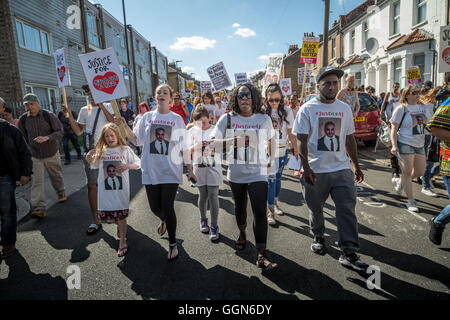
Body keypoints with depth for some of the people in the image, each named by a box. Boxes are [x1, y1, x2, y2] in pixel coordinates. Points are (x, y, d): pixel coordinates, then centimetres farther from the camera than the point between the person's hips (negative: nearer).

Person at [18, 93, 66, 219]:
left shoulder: (49, 116, -8)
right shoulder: (23, 119, 1)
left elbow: (60, 131, -11)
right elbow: (23, 137, 13)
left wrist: (47, 138, -26)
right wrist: (31, 147, 11)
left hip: (52, 153, -1)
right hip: (35, 155, 1)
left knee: (56, 176, 17)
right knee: (37, 181, -6)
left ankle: (61, 193, 43)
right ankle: (38, 208, -7)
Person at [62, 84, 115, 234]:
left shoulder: (108, 106, 2)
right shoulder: (84, 110, 11)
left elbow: (114, 123, -16)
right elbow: (78, 131, 9)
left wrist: (100, 105, -18)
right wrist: (69, 114, 0)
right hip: (91, 151, 3)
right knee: (91, 185, 2)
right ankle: (95, 220, 11)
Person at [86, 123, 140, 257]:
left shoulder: (125, 150, -4)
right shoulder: (101, 151, 4)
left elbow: (138, 164, -1)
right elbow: (94, 165, 18)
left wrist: (127, 166, -19)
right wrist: (89, 157, -2)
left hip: (121, 189, -3)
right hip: (105, 190, 3)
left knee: (121, 216, 3)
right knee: (106, 215, 10)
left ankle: (123, 242, 19)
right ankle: (119, 225, 43)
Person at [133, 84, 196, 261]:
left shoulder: (177, 119, 3)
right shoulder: (147, 117, 7)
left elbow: (184, 147, 4)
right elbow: (136, 139, 7)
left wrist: (190, 170, 4)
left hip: (171, 170, -2)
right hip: (151, 170, 2)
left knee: (167, 206, -5)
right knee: (155, 206, 8)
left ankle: (172, 244, 16)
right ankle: (164, 220, 47)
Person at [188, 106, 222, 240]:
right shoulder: (192, 131, 6)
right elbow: (188, 150, 3)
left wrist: (214, 148, -19)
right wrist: (196, 146, -17)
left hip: (213, 166, -2)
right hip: (199, 167, 2)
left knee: (213, 195, -5)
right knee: (203, 195, 10)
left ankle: (214, 227, 0)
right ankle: (203, 220, 32)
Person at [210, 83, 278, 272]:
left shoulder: (264, 119, 0)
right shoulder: (227, 119, -3)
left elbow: (270, 140, 16)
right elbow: (212, 143, -10)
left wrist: (272, 160, 18)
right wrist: (231, 142, -27)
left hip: (258, 173, -1)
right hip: (236, 173, 2)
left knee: (260, 212, -10)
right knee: (240, 208, 20)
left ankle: (262, 256, -5)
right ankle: (242, 234, 48)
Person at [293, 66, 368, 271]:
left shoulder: (345, 109, 11)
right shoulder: (307, 109, -2)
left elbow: (349, 139, 16)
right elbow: (301, 141, -8)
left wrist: (356, 165, 15)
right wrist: (306, 167, -16)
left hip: (341, 168, 3)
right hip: (315, 170, -2)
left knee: (347, 208, -3)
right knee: (315, 209, 12)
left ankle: (349, 253, 5)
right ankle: (318, 237, 37)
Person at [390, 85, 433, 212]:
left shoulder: (423, 108, 9)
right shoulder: (401, 109, -7)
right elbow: (394, 129, -11)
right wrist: (394, 145, -20)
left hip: (420, 144, 6)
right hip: (405, 144, -6)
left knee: (420, 172, 10)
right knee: (407, 172, -1)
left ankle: (401, 182, 38)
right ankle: (411, 201, 8)